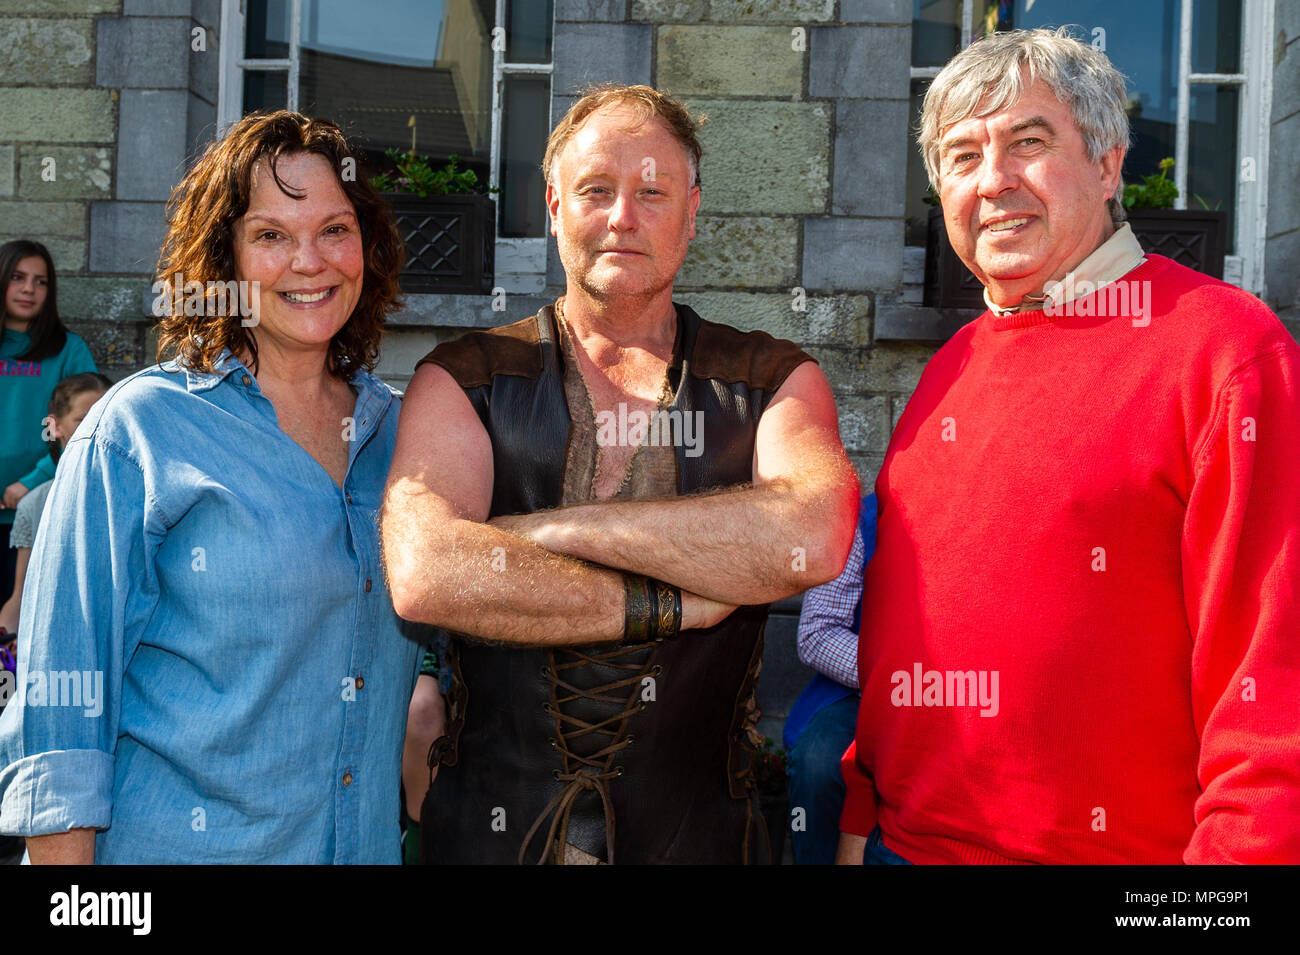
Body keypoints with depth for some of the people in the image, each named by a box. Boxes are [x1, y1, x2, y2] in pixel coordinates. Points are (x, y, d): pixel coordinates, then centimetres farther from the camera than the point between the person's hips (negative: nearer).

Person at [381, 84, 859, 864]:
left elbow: (814, 539, -21)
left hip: (697, 831, 0)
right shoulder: (463, 381, -1)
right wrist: (671, 604, -17)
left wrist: (554, 526, -18)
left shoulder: (772, 381, 1)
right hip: (493, 827, 0)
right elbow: (424, 575, -19)